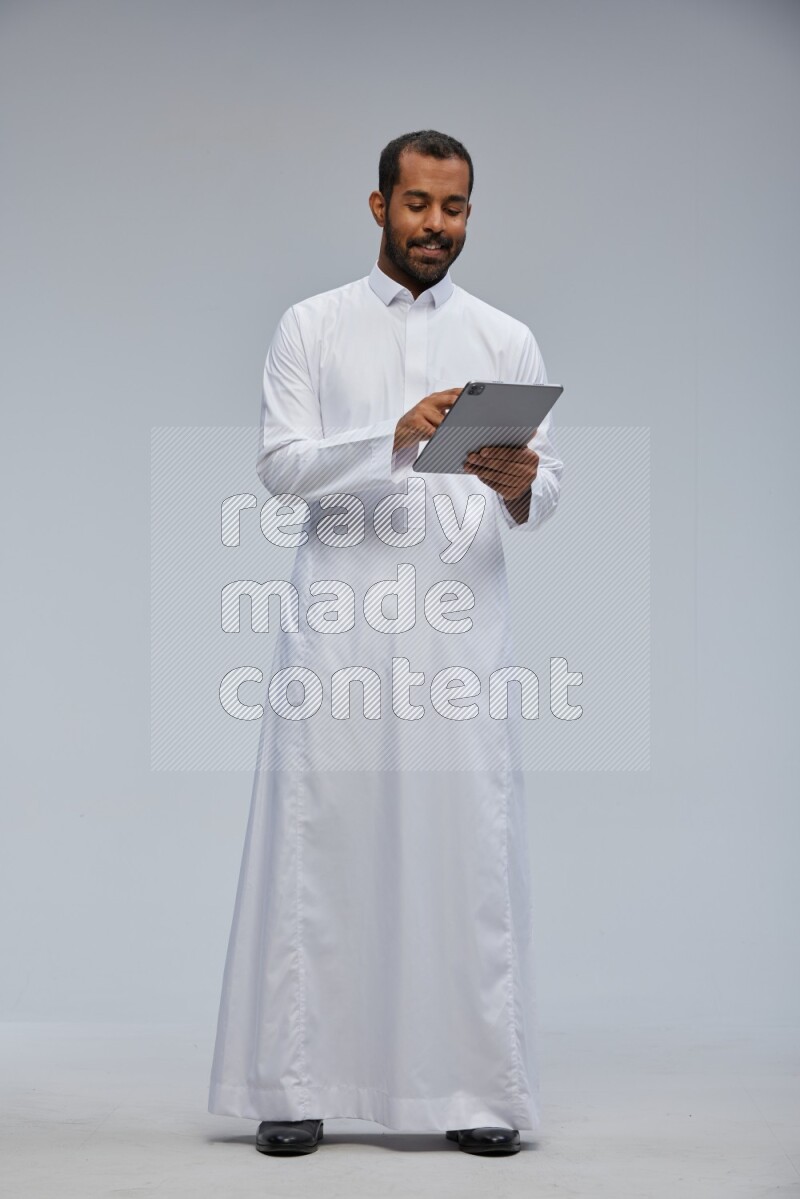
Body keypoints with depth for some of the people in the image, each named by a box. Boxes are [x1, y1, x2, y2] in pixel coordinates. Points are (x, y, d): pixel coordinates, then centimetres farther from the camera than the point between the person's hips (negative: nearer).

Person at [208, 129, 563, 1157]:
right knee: (316, 843, -1)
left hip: (461, 623, 1)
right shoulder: (311, 328, 7)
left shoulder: (507, 339, 12)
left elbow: (545, 489, 7)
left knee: (469, 847, 0)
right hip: (338, 625, -1)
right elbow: (281, 465, -4)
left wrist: (520, 486, -17)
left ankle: (479, 1089, 7)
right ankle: (294, 1083, 6)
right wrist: (395, 439, -20)